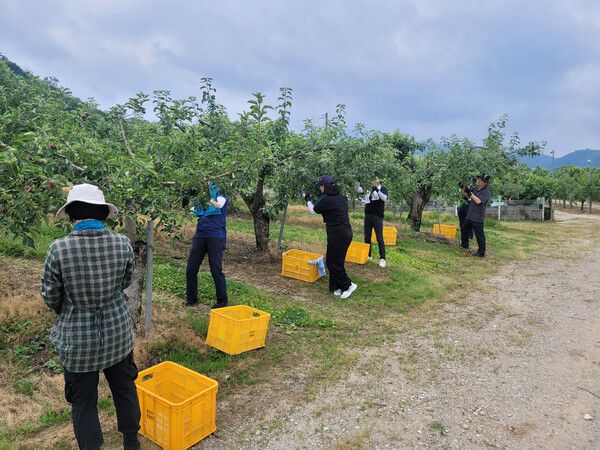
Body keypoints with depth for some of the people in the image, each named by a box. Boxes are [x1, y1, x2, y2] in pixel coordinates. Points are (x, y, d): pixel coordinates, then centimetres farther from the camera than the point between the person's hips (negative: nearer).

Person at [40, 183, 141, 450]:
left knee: (83, 400, 18)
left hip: (78, 339, -2)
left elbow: (50, 296, -6)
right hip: (118, 332, 3)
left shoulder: (59, 249, -20)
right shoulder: (122, 244, -13)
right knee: (124, 388, 23)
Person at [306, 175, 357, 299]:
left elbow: (314, 210, 2)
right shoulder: (342, 198, 6)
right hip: (346, 233, 8)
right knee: (337, 261, 15)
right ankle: (336, 288, 21)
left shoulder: (327, 200, -16)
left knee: (332, 262, 4)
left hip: (337, 235, -8)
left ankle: (348, 285, 11)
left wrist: (308, 200, 19)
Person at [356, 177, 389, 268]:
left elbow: (384, 198, -20)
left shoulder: (383, 188, -3)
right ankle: (367, 255, 24)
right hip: (368, 216, 5)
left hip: (377, 217, -5)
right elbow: (358, 190, 10)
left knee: (379, 239, -3)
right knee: (367, 237, 12)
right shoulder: (368, 188, 9)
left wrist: (377, 190, -32)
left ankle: (382, 259, 2)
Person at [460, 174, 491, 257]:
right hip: (470, 215, 9)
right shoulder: (475, 189, 10)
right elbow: (466, 194, 18)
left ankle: (481, 252, 6)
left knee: (479, 235, -3)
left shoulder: (486, 191, -14)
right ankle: (465, 246, 36)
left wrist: (470, 193, -25)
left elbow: (478, 201, -25)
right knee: (464, 229, 20)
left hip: (478, 217, -9)